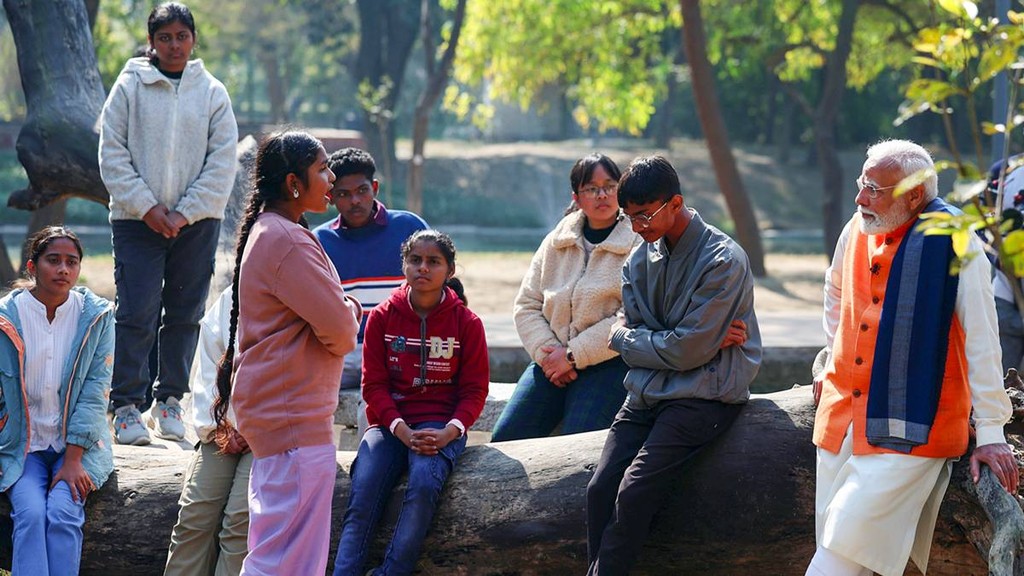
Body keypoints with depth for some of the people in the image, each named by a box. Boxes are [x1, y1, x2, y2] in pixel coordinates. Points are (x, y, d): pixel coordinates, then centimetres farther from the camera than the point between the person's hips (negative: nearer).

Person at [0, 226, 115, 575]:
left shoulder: (96, 317, -2)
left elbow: (95, 392, -6)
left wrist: (73, 460, -13)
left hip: (79, 444, 0)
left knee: (62, 513, -25)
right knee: (30, 514, -25)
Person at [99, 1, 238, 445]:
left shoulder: (212, 92, 5)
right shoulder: (130, 87, 1)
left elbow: (223, 163, 1)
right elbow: (112, 154, -1)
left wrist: (185, 213, -8)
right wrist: (147, 208, -9)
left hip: (197, 222, 2)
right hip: (137, 220, -2)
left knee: (185, 313, 7)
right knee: (137, 312, -7)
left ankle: (170, 400, 17)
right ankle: (127, 405, -1)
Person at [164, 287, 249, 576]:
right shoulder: (228, 301, 13)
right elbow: (206, 372, 17)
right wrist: (211, 426, 2)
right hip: (223, 430, 4)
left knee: (240, 520, -22)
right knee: (194, 517, -13)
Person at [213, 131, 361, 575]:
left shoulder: (267, 233, 15)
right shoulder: (287, 242, -18)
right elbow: (338, 328, -18)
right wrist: (349, 312, 1)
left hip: (276, 410, 11)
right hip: (294, 418, -11)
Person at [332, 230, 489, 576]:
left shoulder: (466, 323, 3)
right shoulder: (383, 317, 6)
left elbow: (475, 390, 4)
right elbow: (374, 385, 3)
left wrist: (449, 432, -15)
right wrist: (402, 431, -13)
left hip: (441, 425, -1)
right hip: (390, 424, 2)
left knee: (424, 484, -33)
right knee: (362, 493, -25)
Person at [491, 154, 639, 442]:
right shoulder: (556, 242, 14)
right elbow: (526, 304, 11)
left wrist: (574, 355, -15)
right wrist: (546, 352, -8)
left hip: (608, 363, -5)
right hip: (552, 361, 5)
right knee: (504, 439, -7)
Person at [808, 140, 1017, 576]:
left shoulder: (953, 242, -12)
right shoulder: (857, 230, 6)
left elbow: (982, 342, -11)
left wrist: (990, 433, -10)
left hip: (908, 431, -6)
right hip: (842, 417, 6)